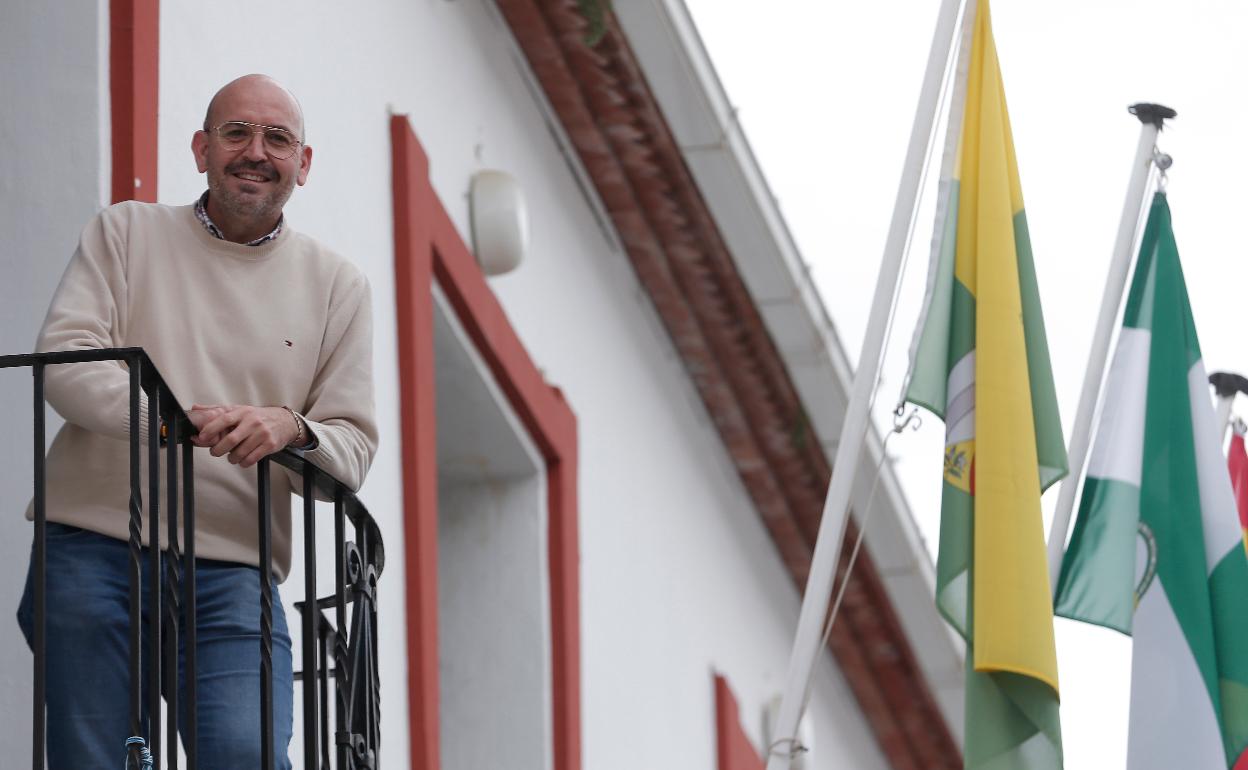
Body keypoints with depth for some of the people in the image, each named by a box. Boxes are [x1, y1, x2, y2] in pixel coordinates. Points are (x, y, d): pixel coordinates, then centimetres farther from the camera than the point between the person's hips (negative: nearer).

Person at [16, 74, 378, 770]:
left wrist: (290, 431, -15)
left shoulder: (337, 285, 15)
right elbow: (66, 359, -3)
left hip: (231, 573, 0)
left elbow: (353, 446, 9)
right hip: (92, 550, 0)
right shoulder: (125, 234, 12)